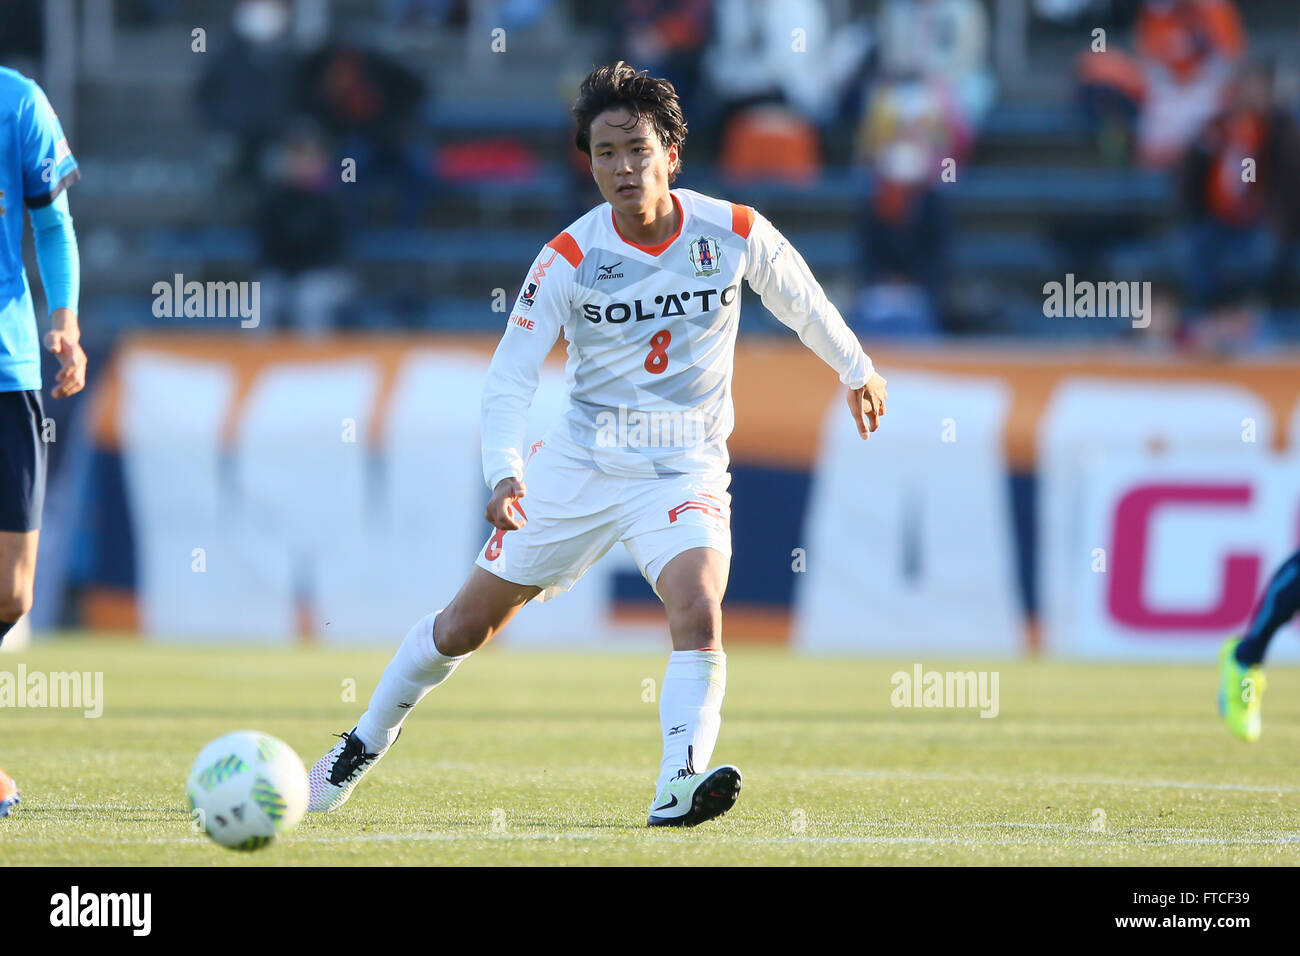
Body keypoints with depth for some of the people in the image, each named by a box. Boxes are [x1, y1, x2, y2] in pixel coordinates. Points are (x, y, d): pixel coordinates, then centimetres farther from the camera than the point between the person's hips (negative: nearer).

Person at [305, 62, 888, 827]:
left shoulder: (733, 233, -8)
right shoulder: (569, 258, -12)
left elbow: (802, 299, 13)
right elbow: (509, 377, -11)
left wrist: (856, 370, 27)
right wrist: (505, 472, -28)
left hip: (684, 471, 0)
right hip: (580, 465, 0)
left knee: (699, 613, -29)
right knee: (468, 624, 8)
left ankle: (680, 788, -37)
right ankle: (364, 746, 29)